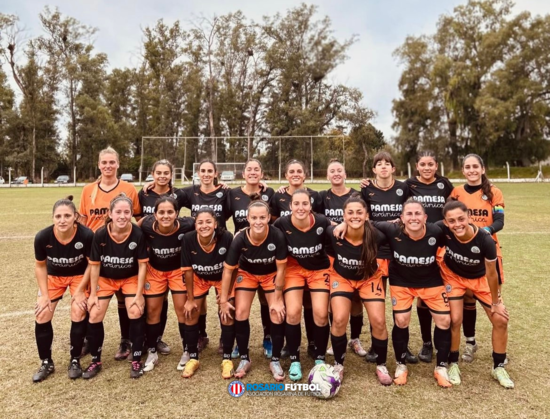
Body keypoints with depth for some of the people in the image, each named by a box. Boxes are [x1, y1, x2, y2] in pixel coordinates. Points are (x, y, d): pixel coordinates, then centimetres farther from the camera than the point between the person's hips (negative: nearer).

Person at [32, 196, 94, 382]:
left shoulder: (86, 235, -34)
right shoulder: (43, 237, -28)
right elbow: (40, 266, -8)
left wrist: (80, 290, -14)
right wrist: (44, 294, -9)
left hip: (79, 275, -2)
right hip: (53, 276, 2)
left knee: (78, 314, -11)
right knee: (42, 316, -3)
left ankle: (75, 361, 11)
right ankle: (46, 363, 18)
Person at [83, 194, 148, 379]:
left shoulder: (138, 234, -27)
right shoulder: (100, 235, -24)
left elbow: (142, 265, -17)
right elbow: (95, 265, -11)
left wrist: (139, 294, -15)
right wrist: (93, 294, -7)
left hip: (131, 278, -1)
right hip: (105, 278, 1)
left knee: (135, 313, -14)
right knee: (94, 316, -3)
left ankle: (136, 361, 5)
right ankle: (96, 361, 20)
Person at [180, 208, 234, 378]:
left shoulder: (227, 238, -35)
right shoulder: (188, 239, -30)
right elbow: (188, 270, -15)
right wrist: (190, 299, -8)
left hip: (223, 278, -1)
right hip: (199, 278, 2)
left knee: (227, 315, -6)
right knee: (191, 315, 1)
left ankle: (227, 359, 13)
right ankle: (193, 358, 20)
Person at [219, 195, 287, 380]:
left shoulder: (277, 236, -35)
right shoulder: (240, 239, -31)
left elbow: (280, 269, -20)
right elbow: (228, 269, -17)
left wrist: (277, 299, -14)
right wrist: (224, 300, -12)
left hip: (271, 275, -1)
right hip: (247, 274, 1)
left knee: (277, 313, -10)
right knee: (240, 313, -7)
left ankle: (275, 360, 11)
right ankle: (244, 359, 14)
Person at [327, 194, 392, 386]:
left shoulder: (375, 236, -31)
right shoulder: (334, 233, -29)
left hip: (370, 278, 0)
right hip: (341, 277, 0)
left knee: (378, 321, -8)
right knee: (339, 320, -15)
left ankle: (381, 366, 19)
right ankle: (338, 364, 12)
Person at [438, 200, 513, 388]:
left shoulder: (485, 241, -36)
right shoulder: (443, 229, -34)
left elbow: (491, 274, -21)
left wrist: (496, 302, -9)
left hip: (480, 278, 1)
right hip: (453, 276, 0)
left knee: (500, 320, 1)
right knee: (455, 320, -7)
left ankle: (498, 367, 22)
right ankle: (453, 364, 15)